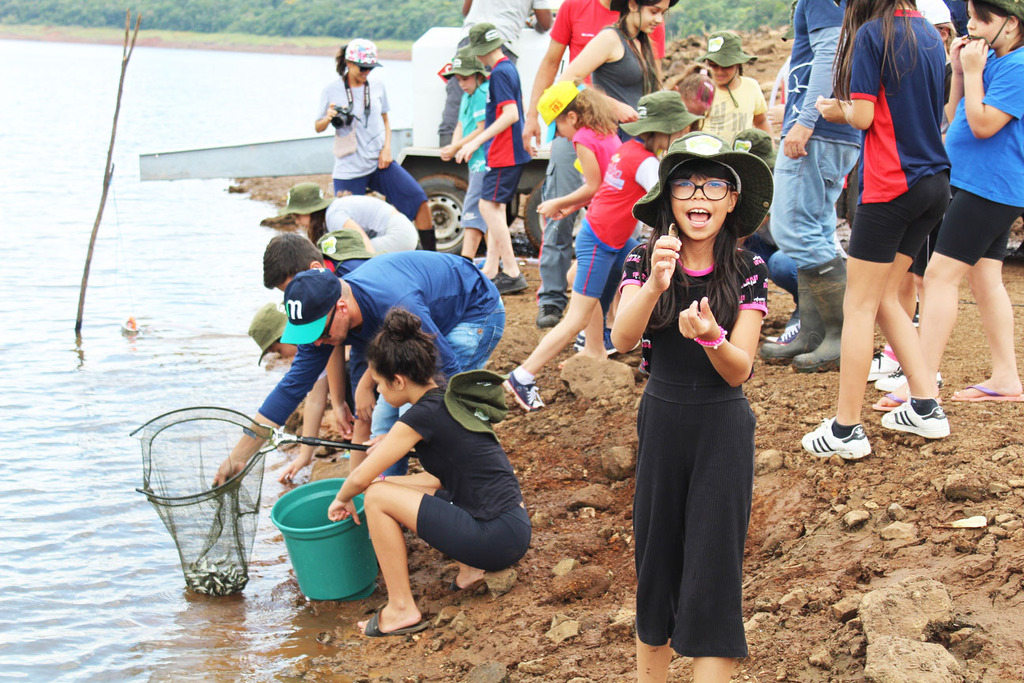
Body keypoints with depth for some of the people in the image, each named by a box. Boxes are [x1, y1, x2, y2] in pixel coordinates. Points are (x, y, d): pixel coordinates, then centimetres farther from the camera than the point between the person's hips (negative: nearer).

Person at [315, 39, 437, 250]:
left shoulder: (377, 86, 5)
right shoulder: (332, 90, -4)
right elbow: (318, 128, 4)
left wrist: (387, 148, 1)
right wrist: (328, 118, -18)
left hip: (379, 163, 3)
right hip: (348, 169, -3)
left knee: (418, 198, -9)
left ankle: (431, 255, 0)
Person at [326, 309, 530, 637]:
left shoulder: (424, 415, -15)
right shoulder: (452, 399, 10)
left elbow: (360, 478, -9)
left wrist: (341, 499, 12)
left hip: (497, 537, -9)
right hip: (514, 528, 9)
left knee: (377, 498, -6)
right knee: (389, 486, 19)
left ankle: (402, 610, 1)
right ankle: (472, 568, 15)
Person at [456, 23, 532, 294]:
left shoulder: (499, 73, -16)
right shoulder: (509, 68, 14)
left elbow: (511, 113, -25)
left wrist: (477, 141, -26)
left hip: (505, 152, -10)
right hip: (510, 151, 10)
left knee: (489, 205, -10)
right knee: (494, 206, 13)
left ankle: (512, 274, -11)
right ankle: (491, 270, 18)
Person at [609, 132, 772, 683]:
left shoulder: (747, 271, -6)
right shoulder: (644, 260, -4)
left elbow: (739, 370, -12)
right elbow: (622, 339, -20)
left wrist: (710, 336, -33)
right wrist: (654, 284, -38)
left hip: (723, 429, -1)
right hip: (661, 420, 2)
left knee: (713, 566, -1)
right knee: (655, 559, 12)